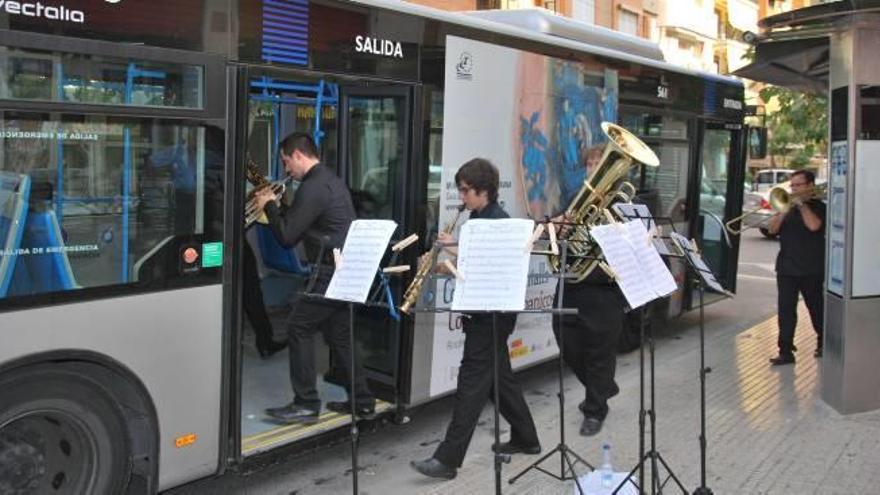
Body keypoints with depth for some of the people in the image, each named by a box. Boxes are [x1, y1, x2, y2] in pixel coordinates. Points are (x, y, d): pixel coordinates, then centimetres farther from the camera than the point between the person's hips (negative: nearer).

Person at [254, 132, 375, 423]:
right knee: (339, 333, 16)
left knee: (299, 328, -3)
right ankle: (361, 400, 22)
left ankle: (306, 404, 1)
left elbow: (287, 237, -16)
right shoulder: (331, 179, 17)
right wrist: (277, 207, 15)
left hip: (331, 273, -10)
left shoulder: (313, 187, -16)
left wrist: (269, 206, -2)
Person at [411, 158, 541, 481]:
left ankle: (447, 459, -6)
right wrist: (453, 248, 6)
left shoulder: (499, 222, -16)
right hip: (484, 309, 10)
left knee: (472, 381, -8)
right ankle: (526, 439, 32)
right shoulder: (477, 219, 12)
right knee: (499, 375, 17)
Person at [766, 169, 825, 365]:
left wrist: (802, 205, -13)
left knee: (816, 308, 11)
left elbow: (813, 225, -21)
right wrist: (783, 210, -11)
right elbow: (771, 228, 1)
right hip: (786, 267, 4)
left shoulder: (819, 207, -2)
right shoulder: (787, 206, 12)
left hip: (812, 269, -3)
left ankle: (822, 343, 32)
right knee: (785, 309, -3)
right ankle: (785, 351, -1)